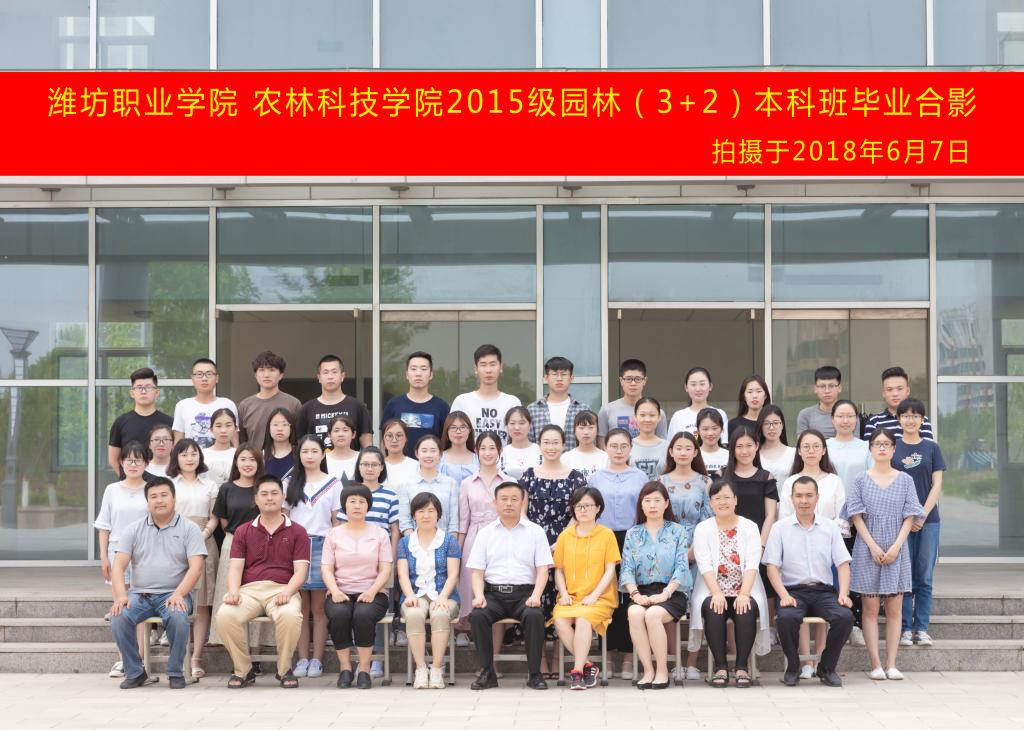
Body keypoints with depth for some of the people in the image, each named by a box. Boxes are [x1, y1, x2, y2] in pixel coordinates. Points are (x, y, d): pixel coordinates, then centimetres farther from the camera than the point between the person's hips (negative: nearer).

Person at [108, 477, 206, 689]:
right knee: (118, 618, -28)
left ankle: (176, 673, -12)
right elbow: (118, 566, 4)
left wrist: (178, 594, -20)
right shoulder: (134, 529, 12)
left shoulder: (189, 529, 6)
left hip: (173, 594, -2)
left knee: (178, 618, -34)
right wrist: (120, 595, -14)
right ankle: (134, 672, -8)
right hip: (139, 594, 2)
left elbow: (196, 568, -4)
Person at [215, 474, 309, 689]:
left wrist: (288, 591, -17)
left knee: (290, 615, -38)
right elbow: (235, 567, 9)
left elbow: (300, 570, 3)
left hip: (282, 590, -2)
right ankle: (243, 670, -9)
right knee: (225, 615, -31)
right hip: (249, 590, 2)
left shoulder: (297, 532, 12)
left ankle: (284, 670, -12)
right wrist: (233, 591, -13)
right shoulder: (243, 531, 19)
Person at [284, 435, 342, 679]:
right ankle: (302, 659, 6)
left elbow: (337, 520, 6)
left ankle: (317, 659, 2)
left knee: (319, 607, -2)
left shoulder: (333, 484, 7)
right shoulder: (290, 484, 12)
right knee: (301, 606, 2)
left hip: (322, 546, -1)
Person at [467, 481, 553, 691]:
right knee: (477, 615, -30)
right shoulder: (485, 533, 14)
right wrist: (479, 595, -11)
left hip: (523, 593, -1)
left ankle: (535, 674, -20)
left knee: (535, 616, -33)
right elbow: (477, 571, 9)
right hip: (494, 593, 1)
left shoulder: (535, 532, 11)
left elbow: (543, 569, 3)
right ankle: (487, 672, -18)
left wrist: (535, 595, -15)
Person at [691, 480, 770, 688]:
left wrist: (744, 594, -20)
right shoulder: (702, 529, 8)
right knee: (713, 611, -32)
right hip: (713, 591, 0)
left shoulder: (749, 527, 9)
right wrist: (717, 594, -21)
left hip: (743, 591, 0)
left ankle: (742, 667, -20)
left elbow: (752, 565, -4)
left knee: (747, 611, -31)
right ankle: (720, 667, -20)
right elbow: (704, 565, -5)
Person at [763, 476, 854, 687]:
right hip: (793, 590, -2)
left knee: (845, 616, -28)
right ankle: (793, 667, -6)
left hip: (824, 591, 2)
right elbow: (772, 567, -1)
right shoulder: (780, 528, 5)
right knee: (786, 617, -34)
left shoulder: (830, 527, 12)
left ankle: (827, 668, -4)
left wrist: (843, 594, -10)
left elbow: (843, 564, 7)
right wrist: (784, 596, -16)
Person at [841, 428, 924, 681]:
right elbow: (857, 517, -1)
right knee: (870, 608, -1)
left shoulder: (905, 480, 7)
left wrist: (896, 547, -9)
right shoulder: (860, 481, 4)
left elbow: (909, 517, 2)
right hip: (867, 550, -1)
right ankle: (875, 664, 1)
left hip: (897, 551, 1)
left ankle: (891, 665, 5)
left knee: (894, 608, 2)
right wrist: (873, 546, -11)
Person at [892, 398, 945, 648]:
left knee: (924, 578, 4)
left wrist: (923, 515, -8)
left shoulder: (931, 448, 8)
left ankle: (921, 628, 10)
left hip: (928, 520, 1)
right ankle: (905, 628, 6)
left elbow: (937, 485, 4)